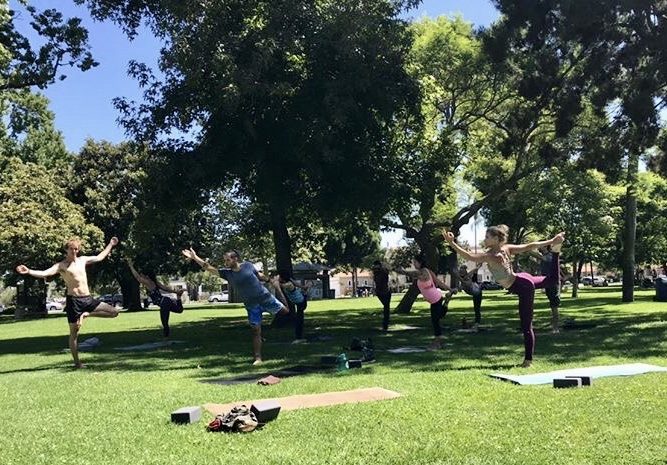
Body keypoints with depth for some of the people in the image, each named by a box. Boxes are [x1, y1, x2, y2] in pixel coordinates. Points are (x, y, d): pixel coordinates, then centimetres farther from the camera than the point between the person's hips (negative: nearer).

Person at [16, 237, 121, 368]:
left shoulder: (83, 260, 12)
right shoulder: (61, 265, -5)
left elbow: (99, 257, 28)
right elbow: (45, 273, -20)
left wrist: (110, 245, 33)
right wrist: (29, 271, -36)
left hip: (88, 299, 5)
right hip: (74, 300, -5)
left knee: (114, 312, 1)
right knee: (74, 332, 2)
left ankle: (87, 314, 9)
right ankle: (77, 362, 12)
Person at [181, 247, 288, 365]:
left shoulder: (248, 265, -9)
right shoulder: (227, 273, -6)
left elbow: (259, 275, 9)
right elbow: (209, 267, -12)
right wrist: (194, 257, -19)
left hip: (265, 297, -1)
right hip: (251, 305, 1)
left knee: (285, 311, 4)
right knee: (256, 331, 1)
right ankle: (258, 358, 4)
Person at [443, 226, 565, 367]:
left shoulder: (490, 256, -27)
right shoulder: (506, 248, -6)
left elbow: (470, 256, -37)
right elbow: (529, 246, -3)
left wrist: (451, 243, -40)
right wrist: (551, 242, 3)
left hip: (524, 288, -8)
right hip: (523, 280, 8)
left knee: (526, 327, -2)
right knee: (553, 279, 37)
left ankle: (528, 360, 5)